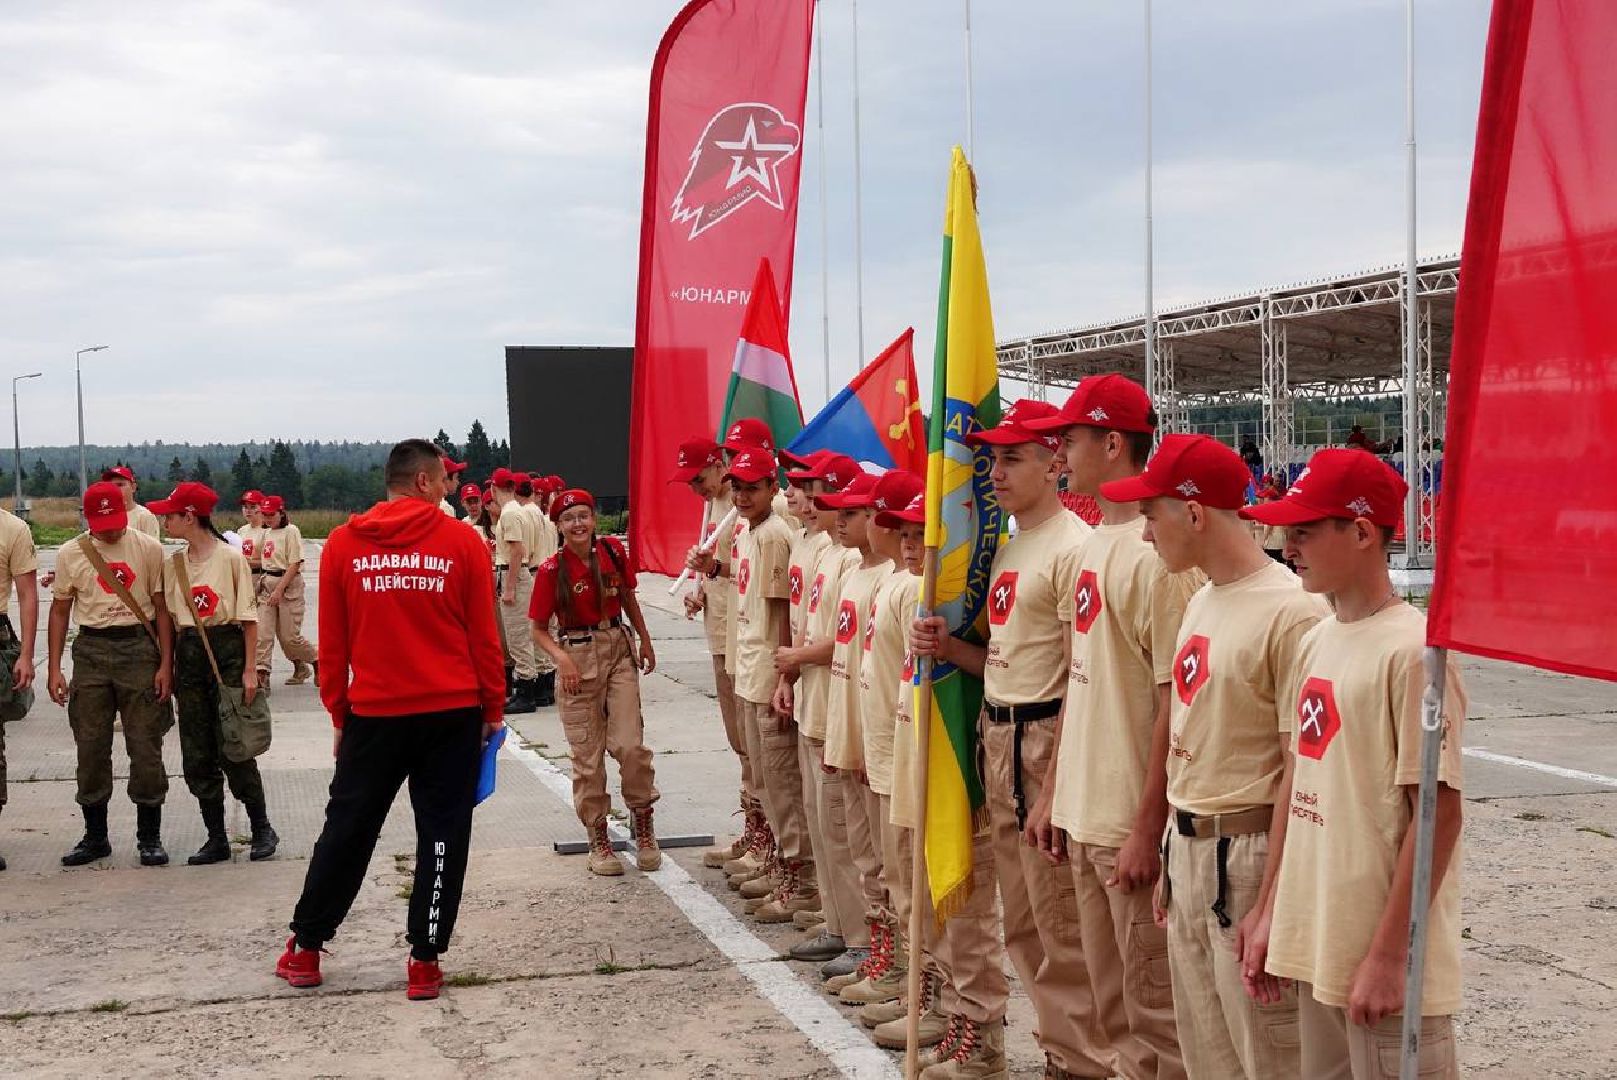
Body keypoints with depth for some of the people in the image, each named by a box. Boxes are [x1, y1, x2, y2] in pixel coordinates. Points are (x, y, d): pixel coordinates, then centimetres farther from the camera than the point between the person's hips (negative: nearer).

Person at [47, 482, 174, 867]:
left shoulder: (148, 549, 0)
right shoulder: (70, 554, 4)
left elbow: (161, 608, 2)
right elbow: (60, 610, 10)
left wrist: (165, 664, -4)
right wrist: (54, 669, 4)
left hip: (139, 647, -2)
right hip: (91, 651, 2)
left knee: (146, 745, 0)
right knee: (91, 748, 6)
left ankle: (149, 836, 11)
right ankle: (95, 837, 19)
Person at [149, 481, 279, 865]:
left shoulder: (230, 557, -7)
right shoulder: (175, 563, 9)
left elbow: (248, 617, -7)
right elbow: (169, 616, 11)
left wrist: (249, 669, -10)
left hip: (227, 650, -5)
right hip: (188, 653, 5)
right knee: (197, 755, 6)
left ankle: (262, 830, 12)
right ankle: (217, 839, 15)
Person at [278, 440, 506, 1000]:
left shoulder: (343, 544, 1)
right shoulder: (462, 542, -4)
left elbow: (331, 643, 5)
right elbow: (484, 636, -2)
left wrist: (338, 714, 14)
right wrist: (493, 708, 8)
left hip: (374, 716, 2)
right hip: (453, 713, -2)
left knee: (347, 829, 14)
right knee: (442, 835, 7)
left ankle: (305, 950, 24)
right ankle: (424, 962, 10)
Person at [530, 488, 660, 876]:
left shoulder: (613, 552, -1)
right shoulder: (552, 570, -9)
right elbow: (539, 630, -3)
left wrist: (644, 639, 18)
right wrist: (561, 658, -19)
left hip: (619, 651, 2)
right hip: (577, 659, -2)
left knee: (629, 743, -9)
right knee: (587, 755, 3)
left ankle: (642, 821, 13)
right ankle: (599, 840, 15)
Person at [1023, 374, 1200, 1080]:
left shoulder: (1160, 551, -17)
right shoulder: (1095, 544, 12)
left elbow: (1175, 701, -19)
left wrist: (1149, 828, -19)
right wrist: (1053, 793, 17)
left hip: (1135, 825, -9)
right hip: (1084, 816, 9)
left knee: (1155, 1003, 2)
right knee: (1114, 1004, 18)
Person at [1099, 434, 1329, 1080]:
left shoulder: (1290, 613, -17)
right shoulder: (1199, 603, 10)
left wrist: (1270, 904, -19)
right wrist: (1170, 859, 17)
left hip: (1249, 854, -9)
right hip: (1187, 850, 9)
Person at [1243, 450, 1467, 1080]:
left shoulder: (1412, 650, -15)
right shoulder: (1316, 642, 9)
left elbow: (1439, 813, -17)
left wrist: (1389, 956, -17)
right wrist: (1274, 915, 15)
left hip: (1384, 961, -8)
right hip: (1316, 941, 8)